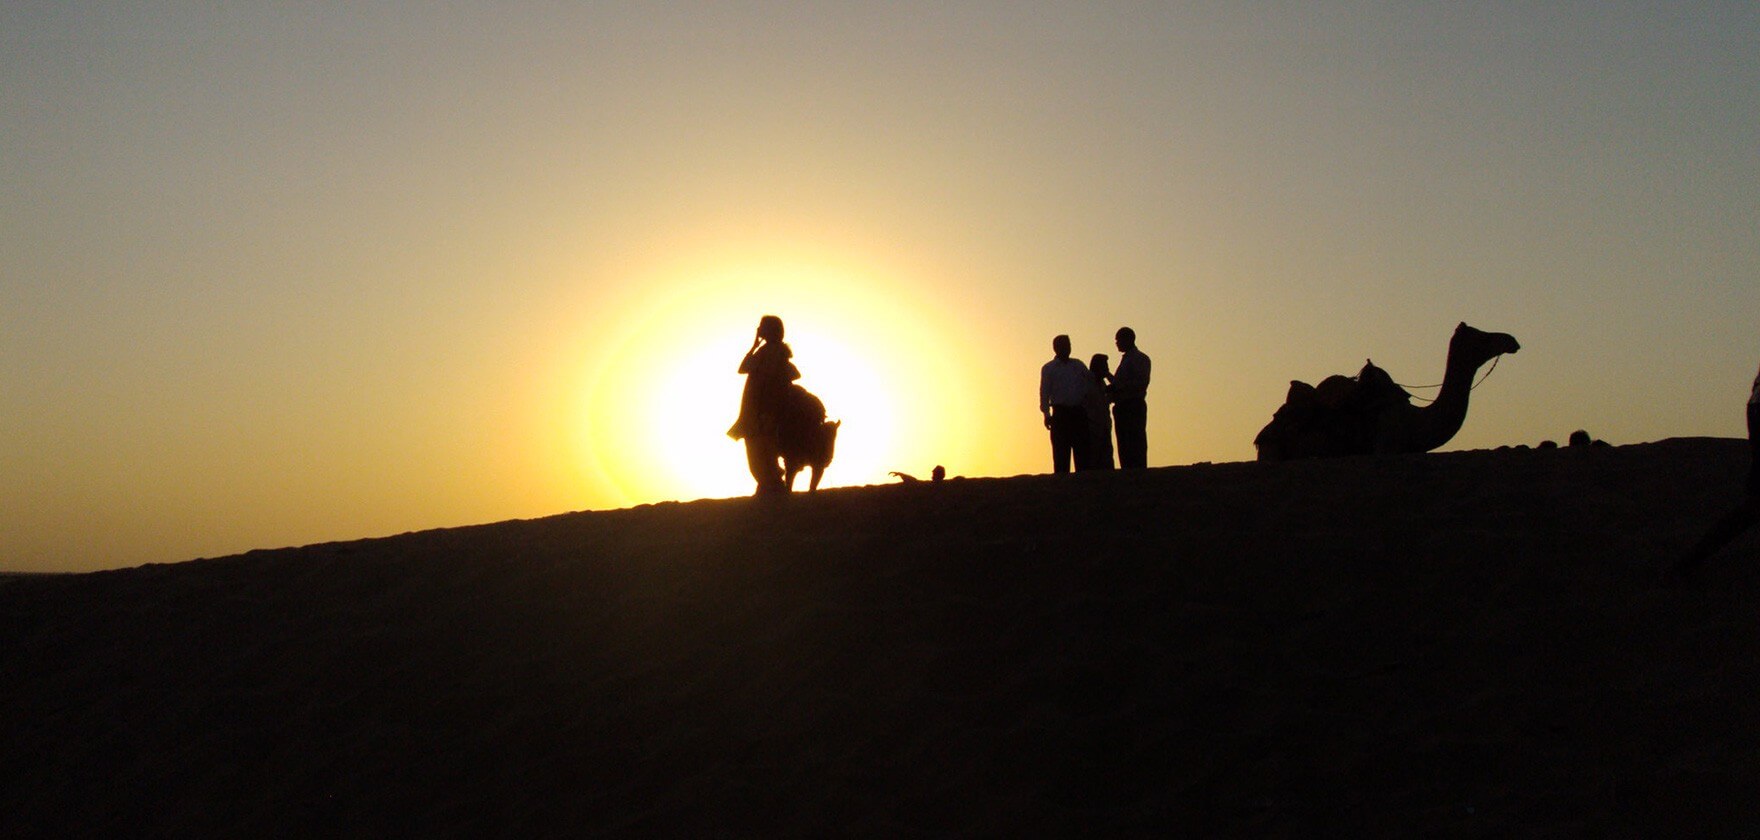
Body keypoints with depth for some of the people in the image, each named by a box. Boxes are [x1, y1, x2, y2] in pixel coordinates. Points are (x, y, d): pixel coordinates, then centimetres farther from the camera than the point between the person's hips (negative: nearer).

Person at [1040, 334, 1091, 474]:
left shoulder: (1078, 365, 18)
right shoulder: (1048, 368, 8)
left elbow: (1092, 381, 20)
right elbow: (1044, 392, -1)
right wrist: (1046, 414, -11)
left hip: (1079, 412, 3)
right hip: (1060, 413, -3)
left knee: (1082, 451, 1)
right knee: (1061, 453, -5)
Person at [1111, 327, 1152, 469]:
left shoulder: (1140, 358, -5)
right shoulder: (1125, 359, 22)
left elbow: (1141, 383, -16)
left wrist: (1118, 387, -17)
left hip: (1133, 407, -9)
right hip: (1123, 407, 9)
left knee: (1135, 446, -12)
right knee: (1124, 446, 7)